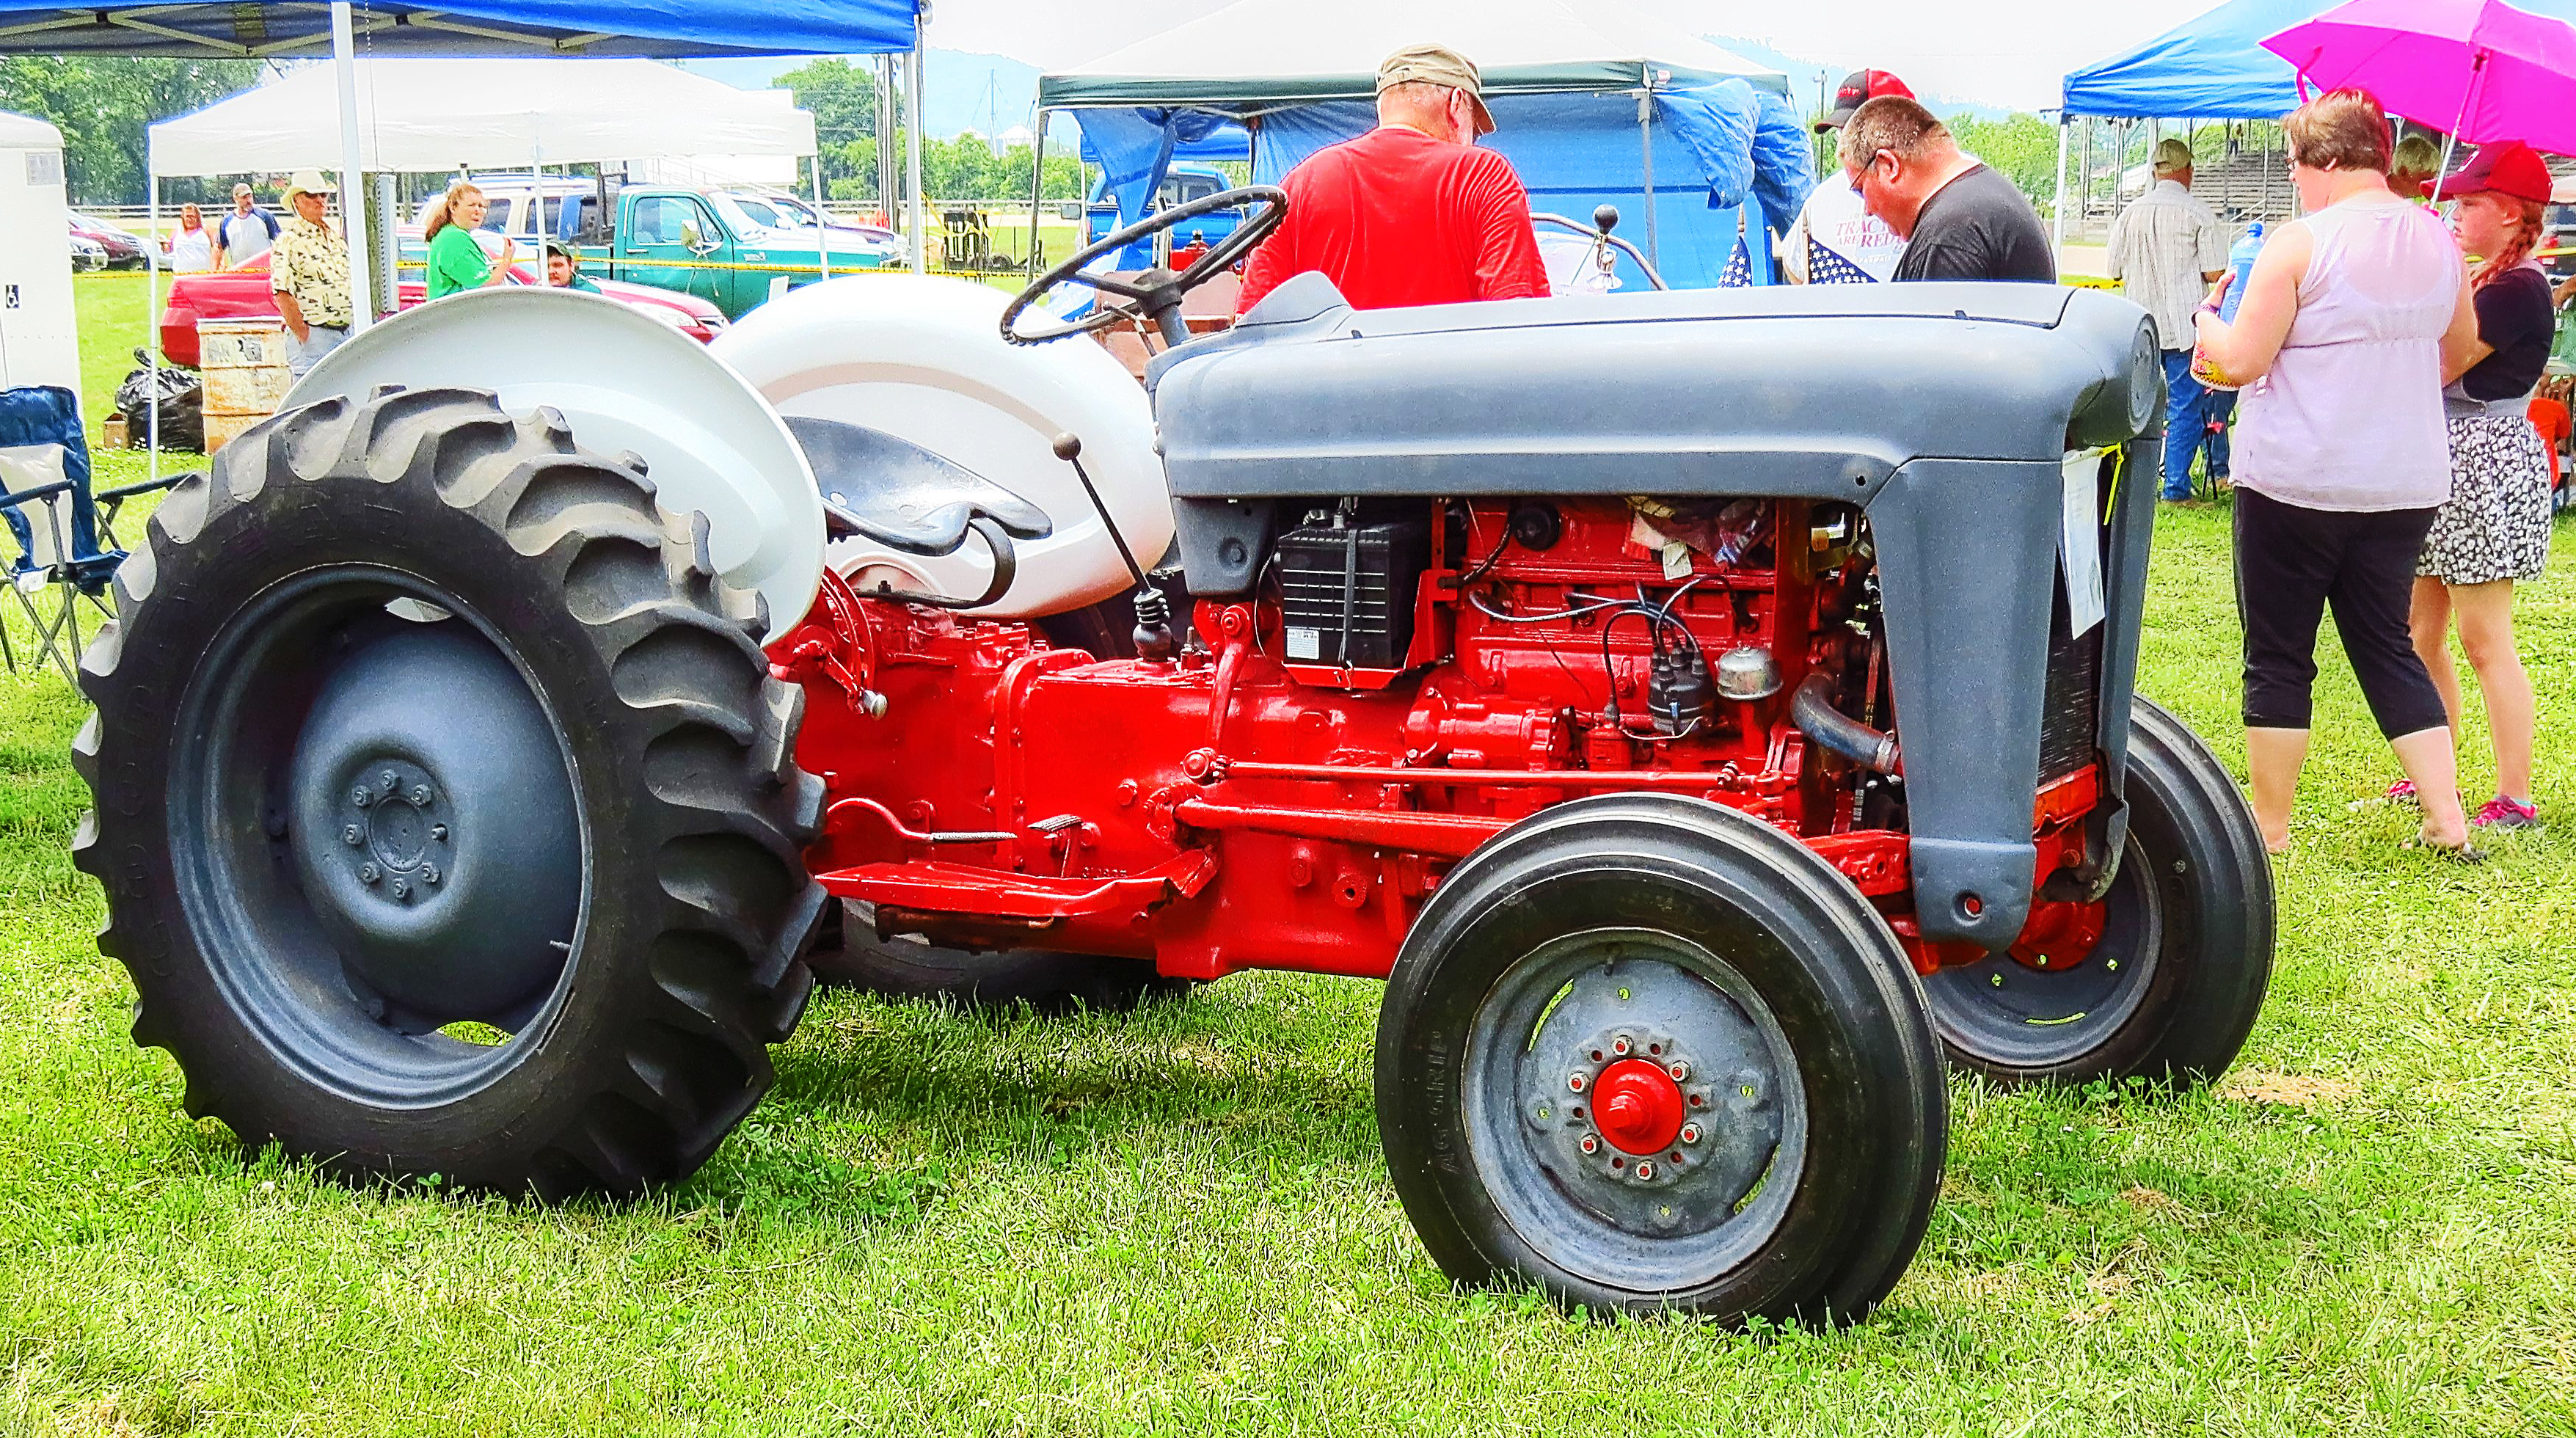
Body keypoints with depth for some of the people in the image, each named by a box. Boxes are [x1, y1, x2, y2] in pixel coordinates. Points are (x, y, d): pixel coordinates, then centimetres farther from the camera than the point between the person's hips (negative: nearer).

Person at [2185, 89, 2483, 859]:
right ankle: (2447, 817, 9)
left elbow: (2238, 362, -14)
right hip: (2407, 484, 6)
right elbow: (2459, 347, 19)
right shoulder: (2437, 240, 5)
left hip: (2296, 483, -6)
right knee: (2388, 647, 15)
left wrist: (2208, 317, 6)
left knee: (2278, 657, 5)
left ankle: (2270, 829, 11)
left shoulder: (2298, 245, -14)